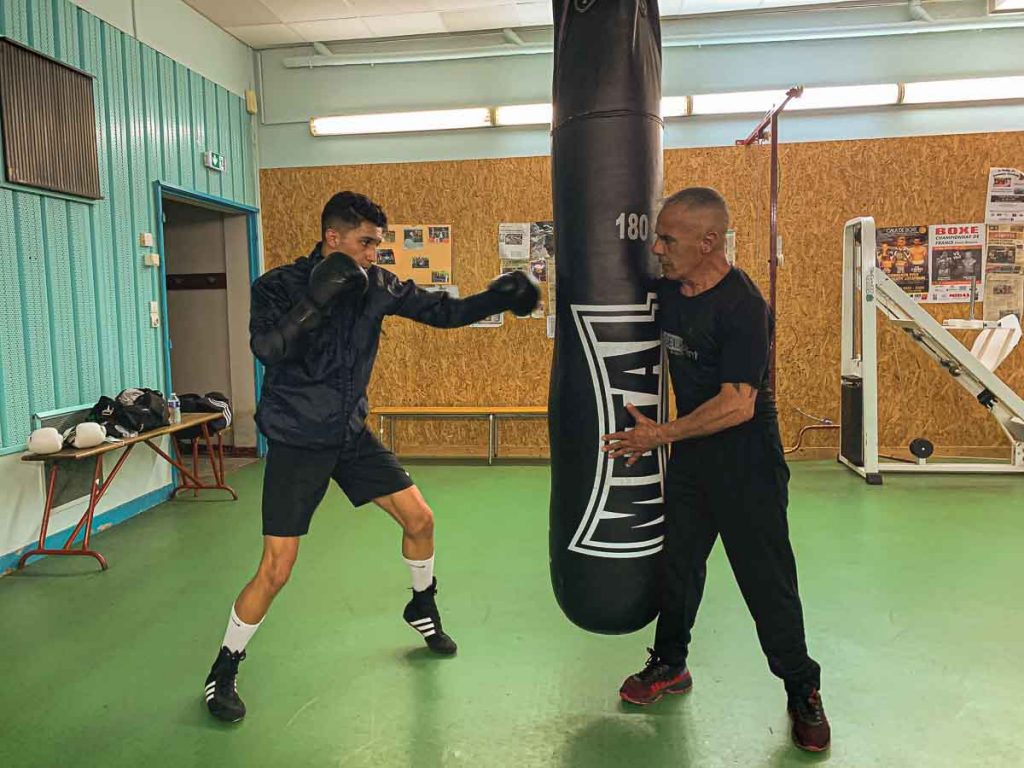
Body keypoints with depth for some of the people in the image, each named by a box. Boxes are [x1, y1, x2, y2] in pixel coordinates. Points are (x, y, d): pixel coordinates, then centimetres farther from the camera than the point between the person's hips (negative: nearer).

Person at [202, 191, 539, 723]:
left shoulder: (376, 286, -3)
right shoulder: (278, 286, -14)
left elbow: (443, 311, 0)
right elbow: (266, 350, -30)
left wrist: (497, 298, -12)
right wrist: (316, 300, -38)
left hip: (352, 434, 5)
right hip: (297, 443, -5)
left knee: (420, 518, 9)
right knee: (276, 570, -6)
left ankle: (423, 609, 37)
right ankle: (224, 671, 18)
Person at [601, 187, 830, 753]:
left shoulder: (742, 305, -23)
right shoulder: (666, 290, 0)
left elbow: (737, 405, -27)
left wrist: (659, 434, -22)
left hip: (747, 463, -7)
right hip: (690, 456, 7)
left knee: (766, 578, 3)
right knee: (675, 560, 15)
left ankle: (803, 690, 23)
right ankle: (669, 664, 35)